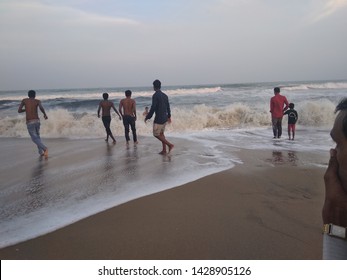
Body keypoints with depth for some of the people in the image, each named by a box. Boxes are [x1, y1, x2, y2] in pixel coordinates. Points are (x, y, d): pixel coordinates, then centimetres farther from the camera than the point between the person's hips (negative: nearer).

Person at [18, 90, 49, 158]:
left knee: (35, 138, -4)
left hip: (29, 122, -2)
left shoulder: (24, 100, 8)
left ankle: (45, 148, -29)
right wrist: (45, 114, 2)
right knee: (37, 135, 23)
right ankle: (41, 152, 16)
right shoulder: (37, 101, 5)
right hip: (37, 121, 2)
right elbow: (41, 108, -16)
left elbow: (19, 111, 5)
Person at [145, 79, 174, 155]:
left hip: (158, 118, -8)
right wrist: (169, 116, 27)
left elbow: (153, 108, -18)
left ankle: (169, 145, -7)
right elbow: (168, 107, 15)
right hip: (165, 118, 8)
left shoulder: (155, 95, -15)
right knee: (161, 133, 16)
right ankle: (164, 150, 16)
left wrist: (147, 117, -9)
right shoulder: (165, 95, 9)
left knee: (156, 134, 2)